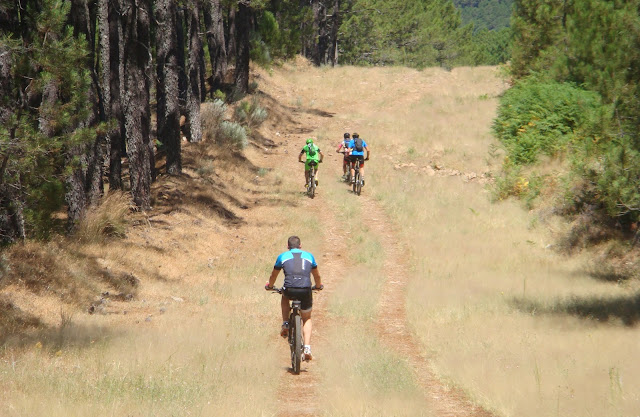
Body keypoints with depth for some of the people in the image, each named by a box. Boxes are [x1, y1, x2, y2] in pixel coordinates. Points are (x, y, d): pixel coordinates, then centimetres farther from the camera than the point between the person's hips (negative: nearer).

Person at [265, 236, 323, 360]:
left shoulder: (282, 256, 17)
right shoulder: (309, 256, 21)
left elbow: (274, 275, 31)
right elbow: (316, 275, 36)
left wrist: (269, 286, 51)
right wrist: (319, 286, 56)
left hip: (290, 290, -1)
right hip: (305, 291, 1)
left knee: (285, 297, 38)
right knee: (307, 319, 22)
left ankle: (285, 325, 23)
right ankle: (307, 348, 5)